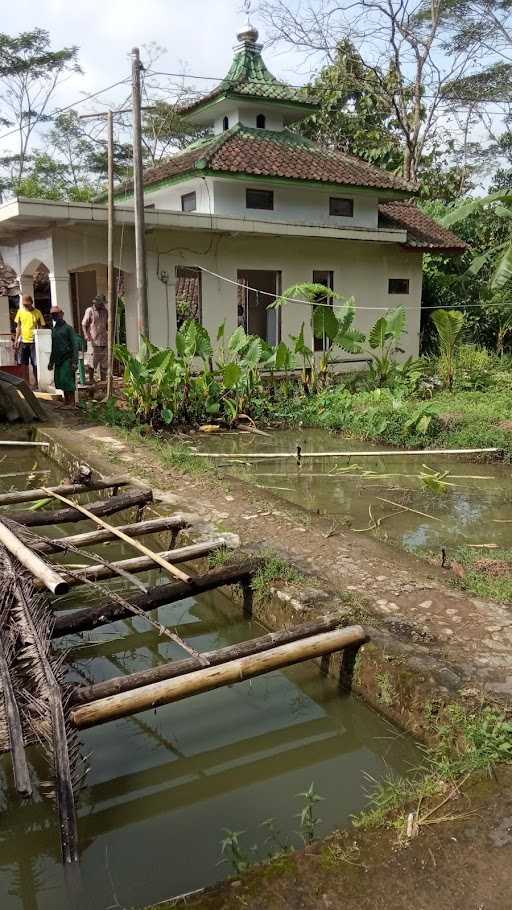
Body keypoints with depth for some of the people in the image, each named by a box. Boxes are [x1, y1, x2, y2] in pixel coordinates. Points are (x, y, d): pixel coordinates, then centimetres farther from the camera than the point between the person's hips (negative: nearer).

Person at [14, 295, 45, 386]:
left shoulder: (37, 313, -3)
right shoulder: (20, 312, 6)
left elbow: (42, 327, 1)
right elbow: (18, 327, 13)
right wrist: (16, 340, 8)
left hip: (34, 342, -3)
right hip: (23, 341, 3)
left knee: (35, 364, -2)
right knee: (24, 364, 7)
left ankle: (36, 383, 11)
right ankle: (26, 384, 16)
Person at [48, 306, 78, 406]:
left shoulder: (68, 328, -5)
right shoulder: (54, 329, 15)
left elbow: (74, 346, -9)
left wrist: (74, 361, -16)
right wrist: (51, 361, 21)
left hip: (67, 359, -6)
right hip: (58, 360, 7)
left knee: (67, 381, -9)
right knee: (59, 381, 6)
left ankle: (72, 402, -3)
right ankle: (66, 400, 17)